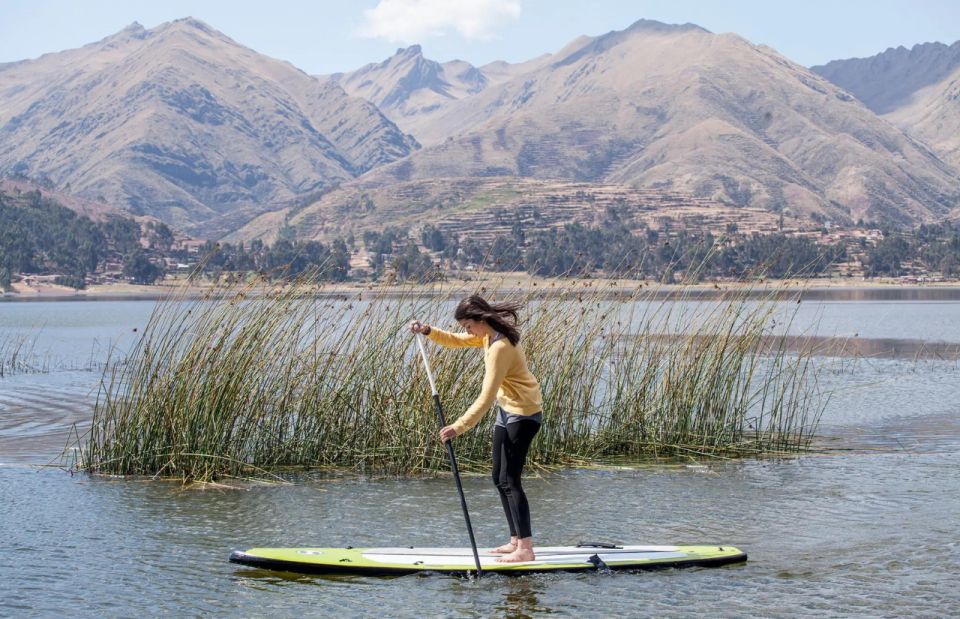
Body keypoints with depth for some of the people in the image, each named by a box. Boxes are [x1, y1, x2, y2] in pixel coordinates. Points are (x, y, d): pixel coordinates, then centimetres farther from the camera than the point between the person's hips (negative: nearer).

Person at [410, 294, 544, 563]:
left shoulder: (500, 347, -27)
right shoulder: (489, 334, 3)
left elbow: (486, 397, -30)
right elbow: (457, 341, 16)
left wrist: (458, 427, -31)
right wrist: (429, 331, -2)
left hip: (523, 413, -10)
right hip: (507, 410, 10)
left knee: (509, 480, -13)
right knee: (499, 479, 12)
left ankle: (526, 549, -14)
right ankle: (516, 540, 18)